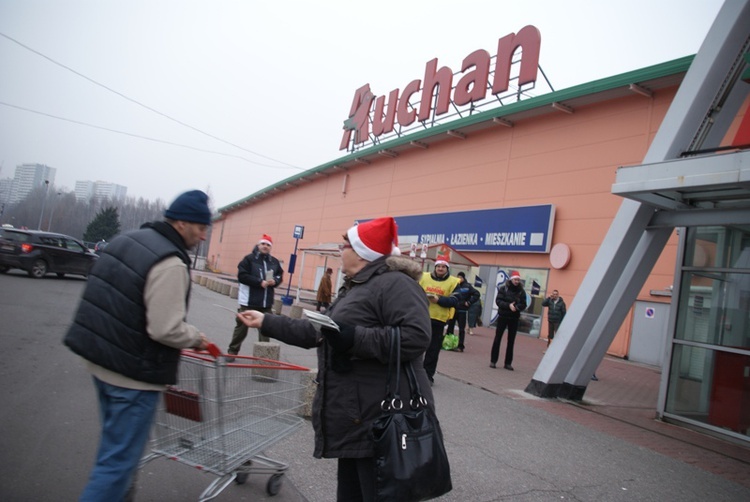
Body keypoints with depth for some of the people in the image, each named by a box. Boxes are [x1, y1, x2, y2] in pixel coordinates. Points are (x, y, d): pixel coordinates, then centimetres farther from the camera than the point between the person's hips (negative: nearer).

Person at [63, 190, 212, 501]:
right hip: (133, 376, -9)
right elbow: (166, 330, -25)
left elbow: (110, 300, 15)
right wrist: (196, 338, -8)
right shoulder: (171, 264, -23)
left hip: (100, 362, 9)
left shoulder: (125, 241, 5)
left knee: (114, 445, 25)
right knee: (120, 460, 4)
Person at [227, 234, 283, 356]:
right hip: (249, 301, -4)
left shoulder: (274, 262, 8)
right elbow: (242, 276, -13)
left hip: (266, 303, 4)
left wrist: (274, 281, -6)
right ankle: (232, 351, 21)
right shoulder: (249, 259, -5)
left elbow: (280, 276, 18)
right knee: (242, 327, 7)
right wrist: (260, 282, -18)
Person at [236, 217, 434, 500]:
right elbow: (318, 333, 23)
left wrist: (353, 338, -26)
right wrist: (266, 322, 23)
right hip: (357, 421, 10)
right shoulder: (353, 288, 19)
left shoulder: (395, 283, -14)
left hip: (382, 423, -10)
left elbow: (416, 337, -27)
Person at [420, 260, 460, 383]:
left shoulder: (453, 282, -1)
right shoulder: (424, 277, 4)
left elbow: (454, 301, -8)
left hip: (438, 320, -1)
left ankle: (428, 374, 18)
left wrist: (439, 300, -21)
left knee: (433, 349, 6)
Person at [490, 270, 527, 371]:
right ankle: (493, 361, 7)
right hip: (503, 317, -2)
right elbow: (498, 301, -9)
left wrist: (516, 307, -21)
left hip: (514, 318, 2)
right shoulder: (503, 288, -3)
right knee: (497, 339, 0)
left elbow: (523, 305, 0)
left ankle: (508, 363, 11)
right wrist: (508, 305, -24)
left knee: (511, 341, 5)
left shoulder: (521, 291, 2)